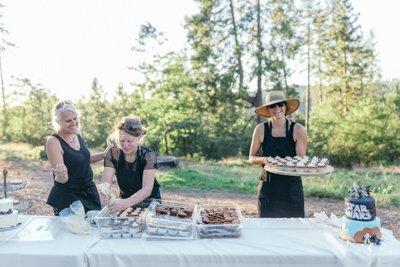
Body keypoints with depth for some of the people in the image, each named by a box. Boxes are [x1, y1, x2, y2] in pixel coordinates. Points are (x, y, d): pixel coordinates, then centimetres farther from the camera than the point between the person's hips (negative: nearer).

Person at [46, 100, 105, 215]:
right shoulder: (53, 141, -17)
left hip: (89, 192, 6)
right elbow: (61, 180, -19)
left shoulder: (77, 135, 1)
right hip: (67, 198, -6)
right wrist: (61, 176, -41)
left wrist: (106, 154, 7)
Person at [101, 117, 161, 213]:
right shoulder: (113, 154, -12)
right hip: (124, 199, 2)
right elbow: (106, 182, -19)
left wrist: (126, 203, -44)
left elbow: (147, 189, -27)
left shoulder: (148, 155, -19)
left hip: (150, 201, -2)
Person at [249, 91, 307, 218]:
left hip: (292, 185, 0)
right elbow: (252, 158, 5)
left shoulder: (298, 130, -4)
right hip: (268, 185, 1)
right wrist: (263, 160, -15)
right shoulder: (261, 129, -1)